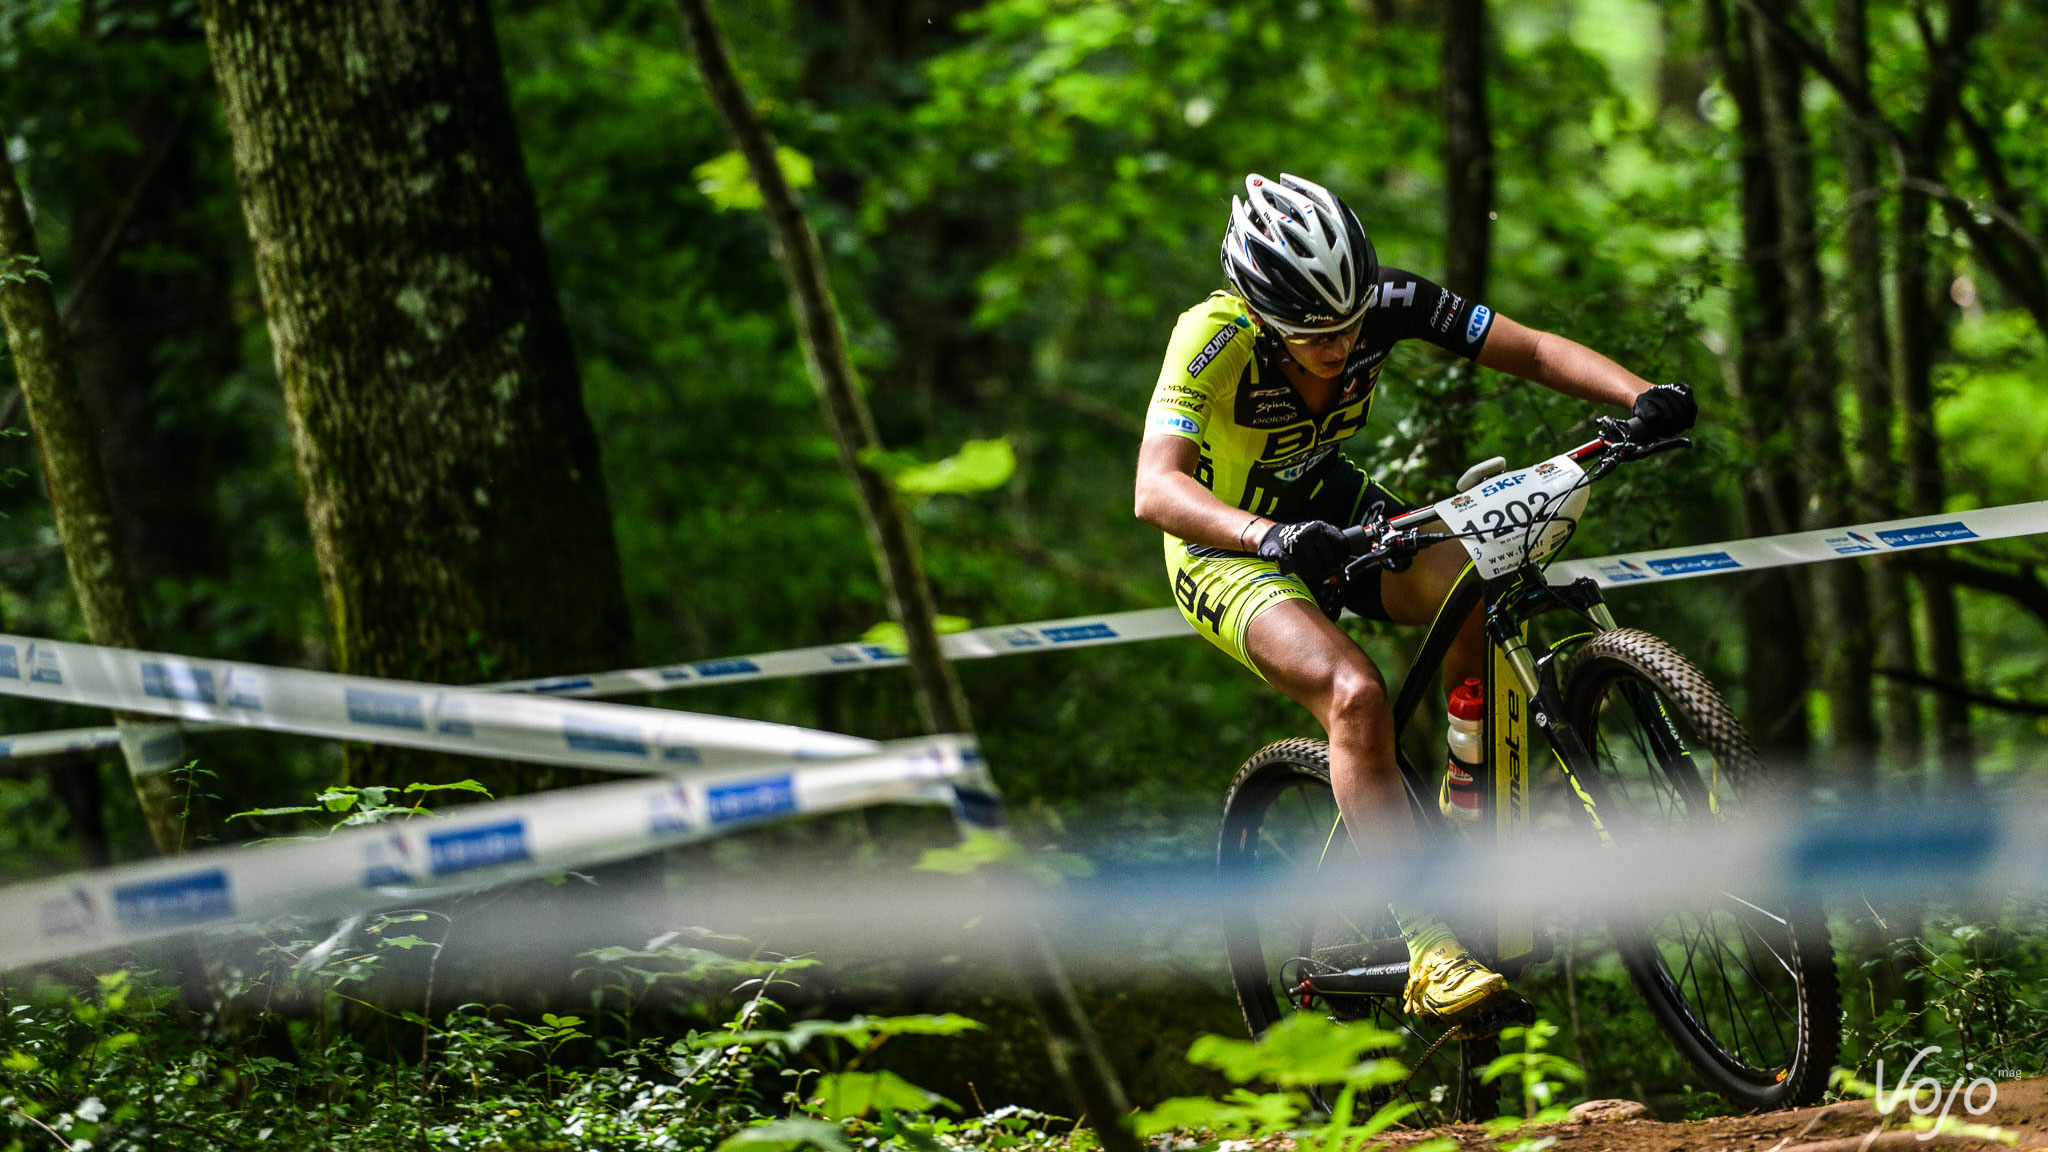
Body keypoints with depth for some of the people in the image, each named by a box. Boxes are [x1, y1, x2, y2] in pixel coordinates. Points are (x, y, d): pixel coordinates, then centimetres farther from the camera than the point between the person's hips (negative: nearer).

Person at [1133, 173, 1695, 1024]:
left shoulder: (1385, 301, -21)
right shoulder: (1215, 338, -32)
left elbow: (1531, 350, -20)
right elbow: (1156, 488, -44)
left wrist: (1642, 397, -38)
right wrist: (1272, 535, -61)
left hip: (1329, 506, 5)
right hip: (1227, 544, -5)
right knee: (1355, 695, -30)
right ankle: (1430, 953, -31)